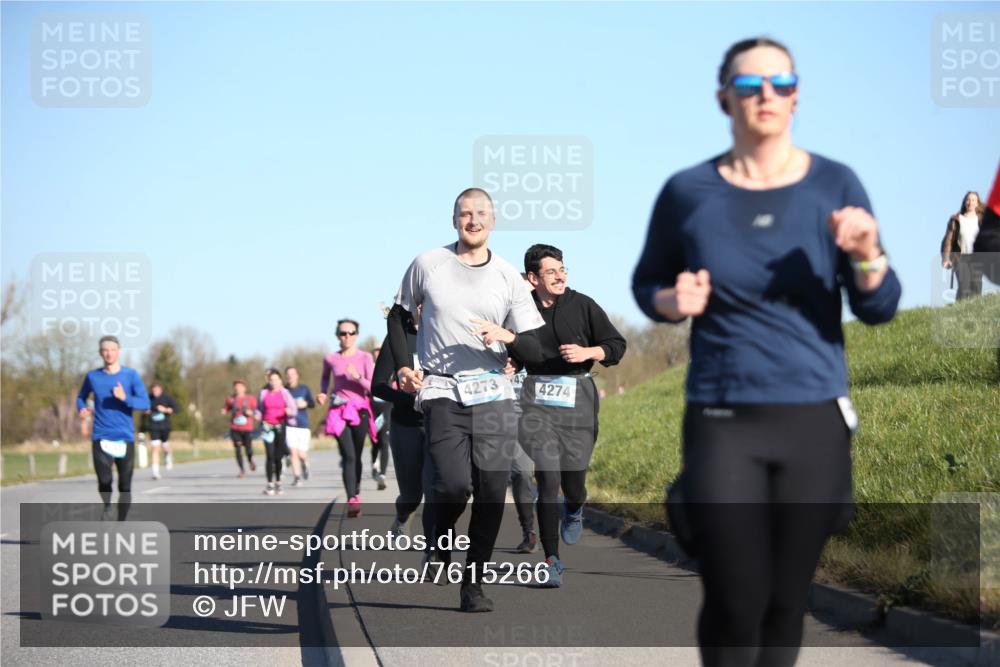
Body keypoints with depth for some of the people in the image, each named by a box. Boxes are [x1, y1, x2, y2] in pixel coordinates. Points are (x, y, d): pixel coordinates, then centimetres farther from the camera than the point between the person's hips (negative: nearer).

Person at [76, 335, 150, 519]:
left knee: (125, 487, 1)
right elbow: (81, 397, 22)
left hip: (125, 438, 0)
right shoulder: (93, 377, 5)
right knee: (105, 481, -17)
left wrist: (125, 398, -22)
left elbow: (145, 403, -5)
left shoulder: (131, 375, 1)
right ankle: (107, 505, 15)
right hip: (101, 438, 0)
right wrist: (82, 408, -1)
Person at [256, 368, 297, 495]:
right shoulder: (264, 393, 7)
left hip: (281, 427, 0)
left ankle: (278, 483, 15)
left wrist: (290, 411, -21)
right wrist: (257, 416, -6)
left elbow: (294, 410, 1)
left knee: (278, 457, 2)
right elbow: (259, 409, 15)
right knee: (270, 456, -9)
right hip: (267, 427, 0)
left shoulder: (285, 393, 2)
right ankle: (269, 485, -7)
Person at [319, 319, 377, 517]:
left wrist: (358, 377, -22)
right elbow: (325, 377, 26)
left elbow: (373, 387, -7)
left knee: (357, 457, 9)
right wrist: (323, 392, 9)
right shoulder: (331, 359, 5)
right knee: (348, 456, -15)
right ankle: (352, 500, -24)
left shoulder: (365, 358, -1)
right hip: (339, 412, 0)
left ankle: (356, 493, 33)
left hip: (359, 411, 0)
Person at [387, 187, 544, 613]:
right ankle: (440, 543, 15)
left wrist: (507, 336, -14)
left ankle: (473, 585, 8)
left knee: (492, 491, -6)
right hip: (441, 393, -2)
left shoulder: (508, 277, 7)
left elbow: (535, 350, 8)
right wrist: (403, 366, 5)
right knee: (454, 484, -19)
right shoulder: (428, 265, 5)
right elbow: (398, 316, 19)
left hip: (494, 394, 2)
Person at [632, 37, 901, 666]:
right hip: (722, 422, -1)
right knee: (735, 601, -9)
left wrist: (867, 255, -21)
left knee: (786, 599, 6)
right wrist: (673, 302, -9)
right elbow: (646, 285, 13)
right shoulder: (689, 191, -2)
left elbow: (880, 309, -1)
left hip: (814, 421, 1)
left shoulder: (834, 184, -1)